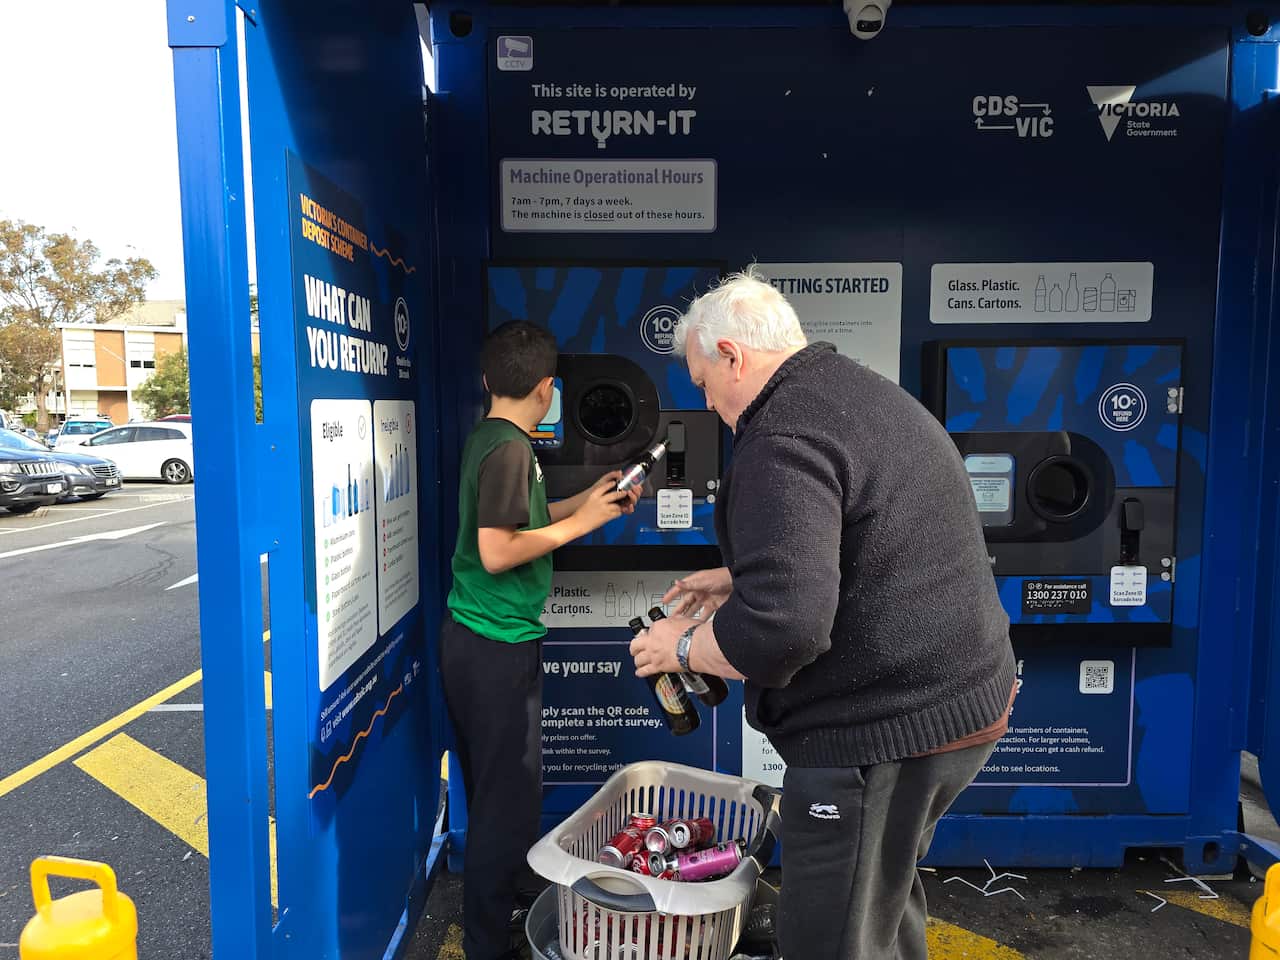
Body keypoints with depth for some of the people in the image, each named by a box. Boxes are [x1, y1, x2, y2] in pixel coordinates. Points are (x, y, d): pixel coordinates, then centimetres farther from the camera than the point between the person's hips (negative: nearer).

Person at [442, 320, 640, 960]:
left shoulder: (489, 438, 11)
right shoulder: (509, 448, -18)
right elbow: (498, 551, -24)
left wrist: (588, 498, 17)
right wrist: (579, 522, -15)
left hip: (475, 639, 10)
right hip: (497, 644, -10)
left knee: (493, 789, 21)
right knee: (510, 797, 1)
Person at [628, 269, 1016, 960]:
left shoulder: (783, 439, -20)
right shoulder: (869, 393, 13)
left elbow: (781, 628, -30)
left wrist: (683, 645, -12)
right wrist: (741, 578, 21)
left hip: (884, 734, -10)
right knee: (887, 896, 28)